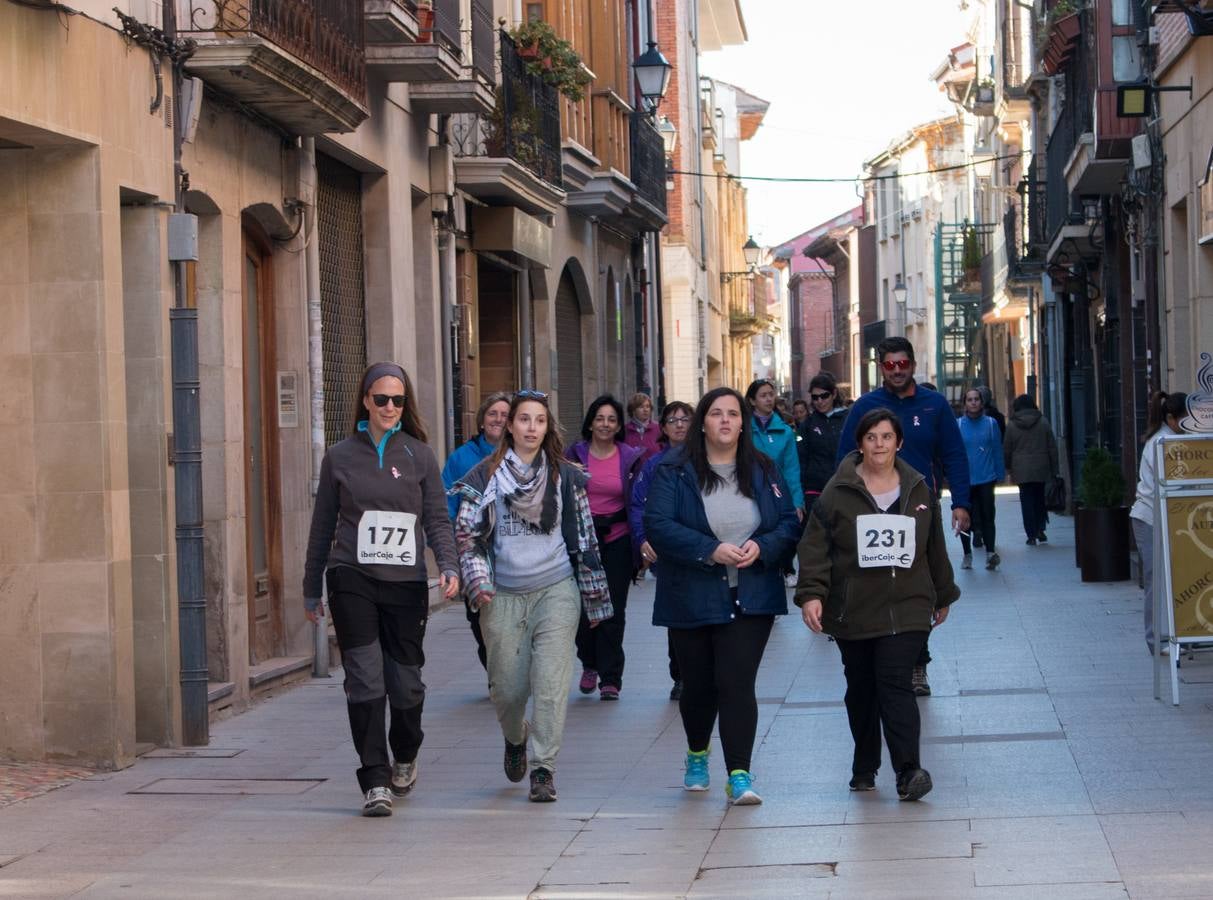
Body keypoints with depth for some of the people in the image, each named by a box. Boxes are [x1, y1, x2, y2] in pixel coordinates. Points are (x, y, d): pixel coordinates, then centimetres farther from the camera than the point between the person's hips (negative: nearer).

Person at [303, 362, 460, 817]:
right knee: (365, 679, -10)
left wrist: (449, 566, -12)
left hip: (406, 581, 1)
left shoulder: (419, 455, 6)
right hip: (353, 580, -1)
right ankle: (375, 781, -6)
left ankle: (405, 758, 34)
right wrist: (311, 588, 16)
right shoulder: (340, 456, 7)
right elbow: (323, 525, 13)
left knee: (406, 681, 6)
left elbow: (438, 519, 5)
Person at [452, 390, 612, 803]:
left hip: (556, 591, 0)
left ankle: (543, 768, -5)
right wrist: (478, 580, -12)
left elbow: (584, 537, 10)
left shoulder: (564, 476, 6)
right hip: (503, 597, 0)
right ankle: (515, 738, 38)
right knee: (506, 688, 6)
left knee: (551, 683, -11)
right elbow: (467, 532, 1)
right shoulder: (485, 476, 3)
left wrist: (594, 597, 11)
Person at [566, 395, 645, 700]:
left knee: (613, 610, -2)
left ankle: (610, 678, 4)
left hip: (618, 540, 0)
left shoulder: (631, 457, 3)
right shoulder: (575, 455, 2)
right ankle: (590, 664, 27)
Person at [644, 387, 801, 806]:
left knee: (737, 684, -10)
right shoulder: (673, 470, -3)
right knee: (698, 684, 12)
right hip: (691, 600, 0)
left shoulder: (764, 471, 6)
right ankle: (697, 755, 40)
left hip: (750, 598, 1)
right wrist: (710, 550, -22)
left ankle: (739, 775, -9)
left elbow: (790, 523, 6)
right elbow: (658, 524, -13)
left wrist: (761, 547, -15)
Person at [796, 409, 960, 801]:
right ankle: (864, 767, 24)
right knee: (861, 688, 10)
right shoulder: (838, 492, 0)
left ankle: (908, 770, -20)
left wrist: (943, 596, 25)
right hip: (852, 610, 0)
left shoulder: (918, 490, 9)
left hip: (906, 607, 0)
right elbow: (815, 546, -4)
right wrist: (811, 593, -15)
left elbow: (935, 548, 19)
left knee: (895, 681, -14)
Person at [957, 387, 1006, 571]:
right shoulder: (958, 425, 1)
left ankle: (990, 552, -10)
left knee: (987, 515, -7)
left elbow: (998, 451, 5)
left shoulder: (991, 423, 3)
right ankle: (967, 554, 18)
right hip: (964, 479, 1)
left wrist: (999, 475, 1)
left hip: (986, 479, -1)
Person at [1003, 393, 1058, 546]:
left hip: (1022, 469, -1)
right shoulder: (1043, 422, 3)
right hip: (1041, 469, 1)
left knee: (1027, 501, 1)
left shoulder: (1012, 425, -1)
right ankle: (1040, 530, 5)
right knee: (1040, 498, 13)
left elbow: (1006, 449, 2)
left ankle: (1032, 535, -1)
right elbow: (1052, 447, 4)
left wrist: (1008, 467, 16)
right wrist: (1054, 469, 9)